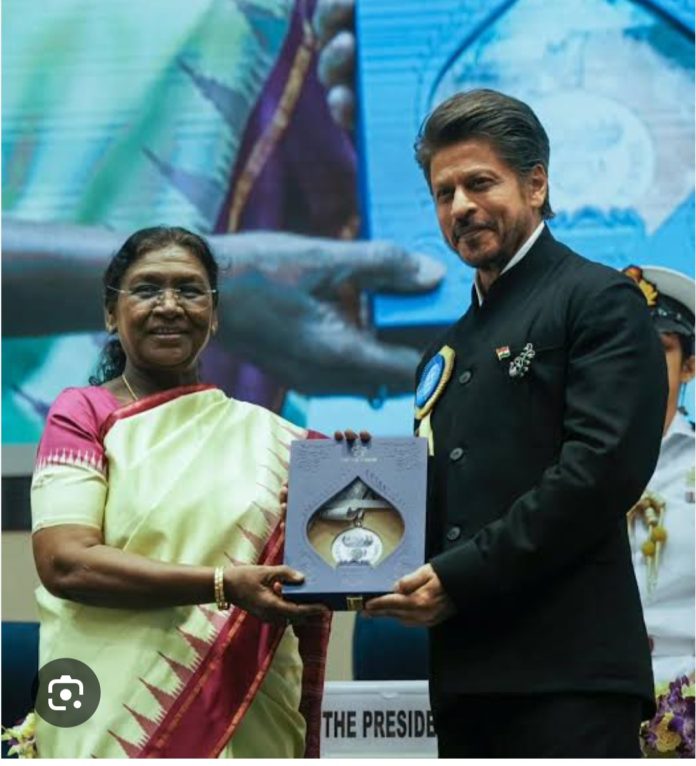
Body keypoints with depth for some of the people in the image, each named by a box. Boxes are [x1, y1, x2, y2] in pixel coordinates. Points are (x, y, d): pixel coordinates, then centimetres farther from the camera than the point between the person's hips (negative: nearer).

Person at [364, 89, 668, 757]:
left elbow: (603, 469, -12)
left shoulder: (600, 301, 0)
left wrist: (460, 577, -13)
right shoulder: (446, 353, 24)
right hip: (467, 676, 8)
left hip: (567, 672, -7)